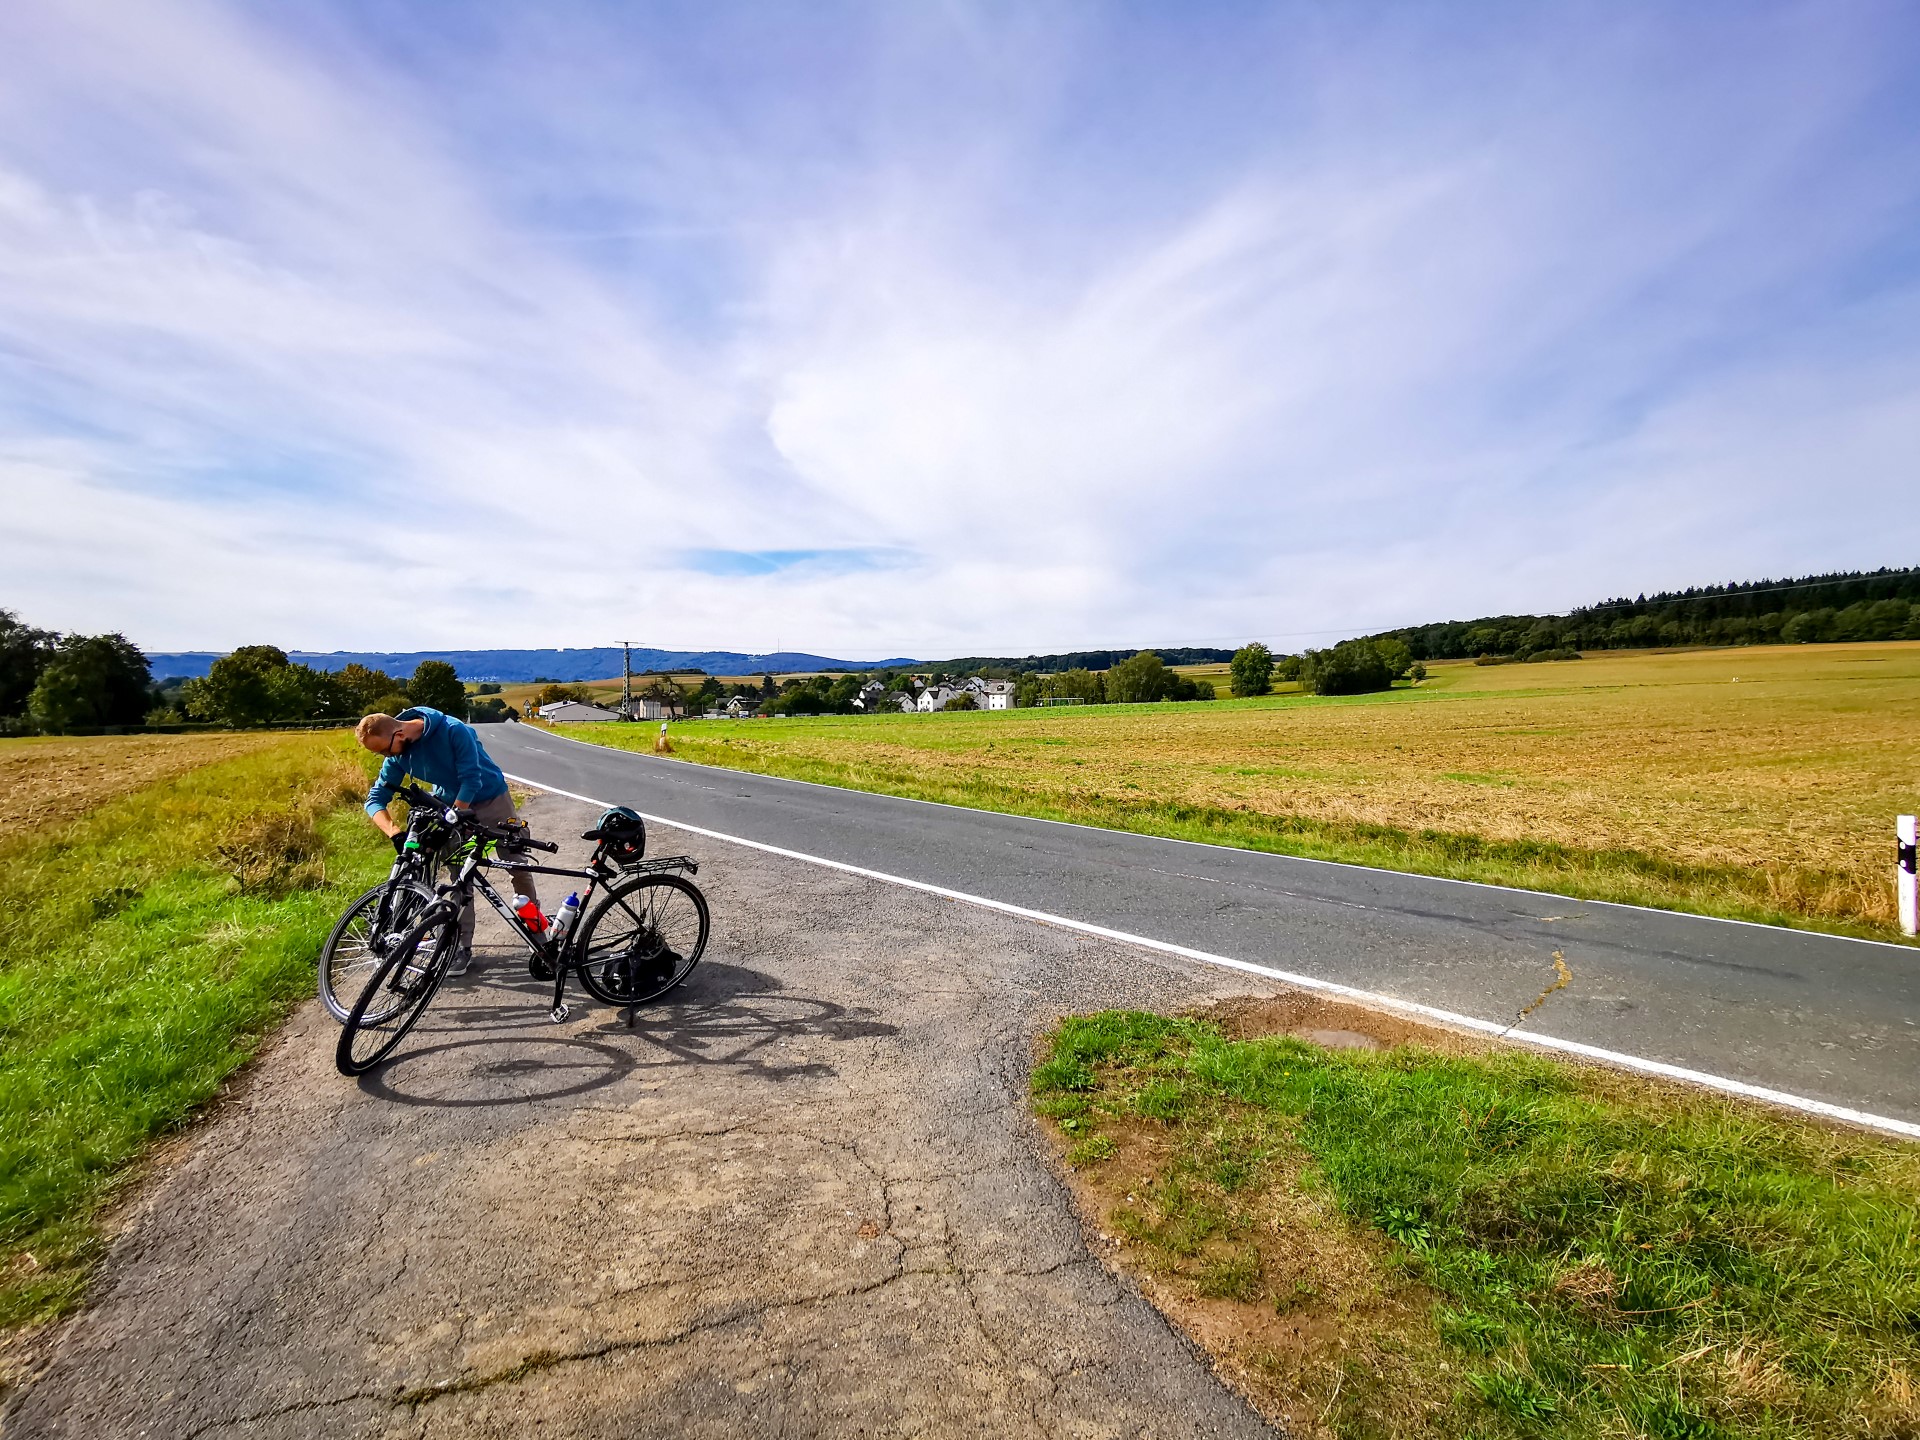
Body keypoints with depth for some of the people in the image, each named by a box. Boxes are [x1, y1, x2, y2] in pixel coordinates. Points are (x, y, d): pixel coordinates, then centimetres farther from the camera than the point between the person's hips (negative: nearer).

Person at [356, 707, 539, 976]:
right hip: (452, 806, 4)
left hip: (491, 799, -4)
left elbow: (471, 780, -29)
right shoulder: (398, 755, -13)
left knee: (517, 863, 3)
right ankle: (462, 946, 7)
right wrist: (396, 832, -29)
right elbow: (376, 799, -11)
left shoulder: (452, 730, -30)